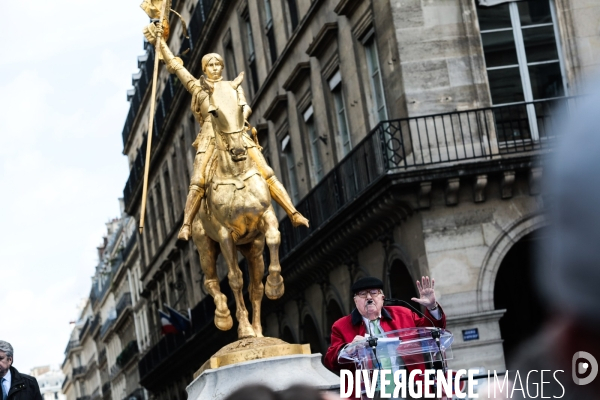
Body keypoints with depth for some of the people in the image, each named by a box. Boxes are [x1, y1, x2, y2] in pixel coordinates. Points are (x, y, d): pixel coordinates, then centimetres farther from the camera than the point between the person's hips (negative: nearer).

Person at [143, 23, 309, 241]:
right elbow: (174, 64, 23)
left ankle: (294, 214, -14)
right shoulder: (197, 86, 23)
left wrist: (241, 117, -14)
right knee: (198, 181, -21)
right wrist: (160, 41, 19)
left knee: (266, 173, -12)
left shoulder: (233, 86, 25)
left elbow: (244, 106, 9)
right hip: (210, 135, -1)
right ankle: (186, 225, -24)